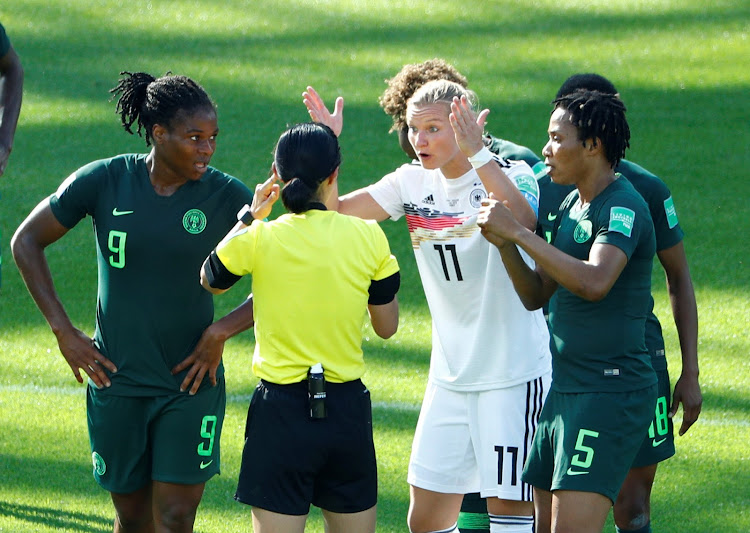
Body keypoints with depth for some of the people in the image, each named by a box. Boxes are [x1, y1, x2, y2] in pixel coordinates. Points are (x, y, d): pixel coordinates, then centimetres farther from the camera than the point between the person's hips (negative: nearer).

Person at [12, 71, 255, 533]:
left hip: (191, 382, -1)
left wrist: (222, 331, -14)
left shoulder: (227, 197, -8)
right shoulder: (104, 182, -7)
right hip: (117, 379, 1)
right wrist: (64, 332, -1)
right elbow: (27, 241, 4)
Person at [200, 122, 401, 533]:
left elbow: (209, 282, 13)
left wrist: (249, 217, 19)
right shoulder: (368, 237, -4)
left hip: (282, 409, -2)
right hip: (348, 407, 2)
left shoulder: (258, 240, -9)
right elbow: (386, 326, 7)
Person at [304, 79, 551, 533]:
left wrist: (477, 154, -44)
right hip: (449, 375, 6)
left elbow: (523, 222, -35)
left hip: (514, 374, -6)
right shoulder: (413, 182, 5)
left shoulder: (511, 176, -12)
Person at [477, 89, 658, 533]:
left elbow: (594, 283, -31)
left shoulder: (624, 208, -14)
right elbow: (536, 295, 16)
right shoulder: (571, 206, 15)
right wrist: (504, 242, -1)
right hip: (564, 388, 10)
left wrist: (518, 232, -26)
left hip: (611, 392, -10)